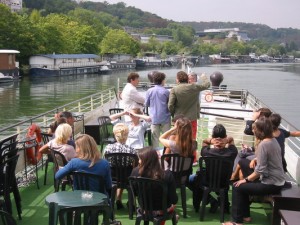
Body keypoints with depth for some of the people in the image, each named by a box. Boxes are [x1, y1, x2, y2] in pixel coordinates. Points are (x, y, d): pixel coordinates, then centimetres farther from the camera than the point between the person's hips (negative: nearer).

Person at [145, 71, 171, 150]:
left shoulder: (149, 91, -4)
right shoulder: (166, 92, -9)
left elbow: (146, 104, 5)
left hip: (154, 118, 2)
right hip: (165, 118, -1)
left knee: (155, 138, 6)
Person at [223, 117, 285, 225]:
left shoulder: (263, 144, -22)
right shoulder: (273, 140, 6)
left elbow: (260, 170, -24)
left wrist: (246, 180, -13)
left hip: (271, 184, -9)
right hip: (277, 180, 9)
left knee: (237, 187, -2)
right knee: (244, 185, 19)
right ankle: (245, 215, 25)